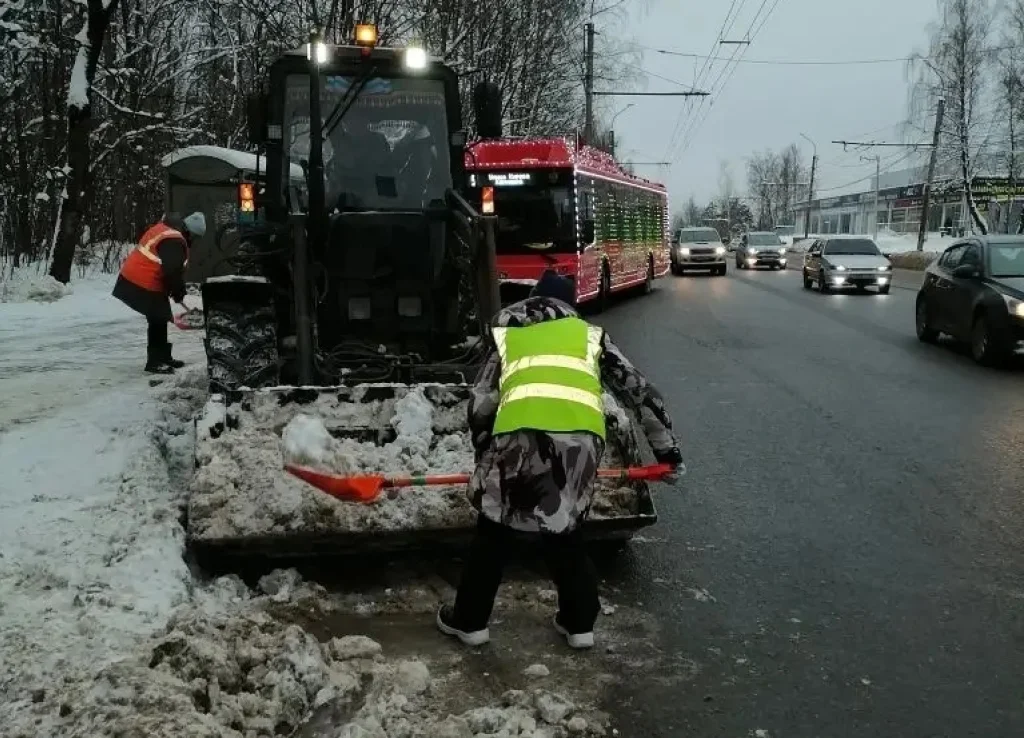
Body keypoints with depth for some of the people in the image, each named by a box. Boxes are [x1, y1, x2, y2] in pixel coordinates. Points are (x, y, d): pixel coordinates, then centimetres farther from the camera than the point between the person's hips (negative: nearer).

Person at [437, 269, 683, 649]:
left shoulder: (507, 336, 29)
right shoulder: (590, 335, 30)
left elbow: (480, 405, 23)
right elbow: (639, 389, 28)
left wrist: (485, 454, 36)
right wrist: (667, 449, 33)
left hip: (521, 431, -1)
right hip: (581, 436, 1)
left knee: (494, 529, 17)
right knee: (563, 529, 22)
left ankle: (469, 620, 28)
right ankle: (579, 623, 30)